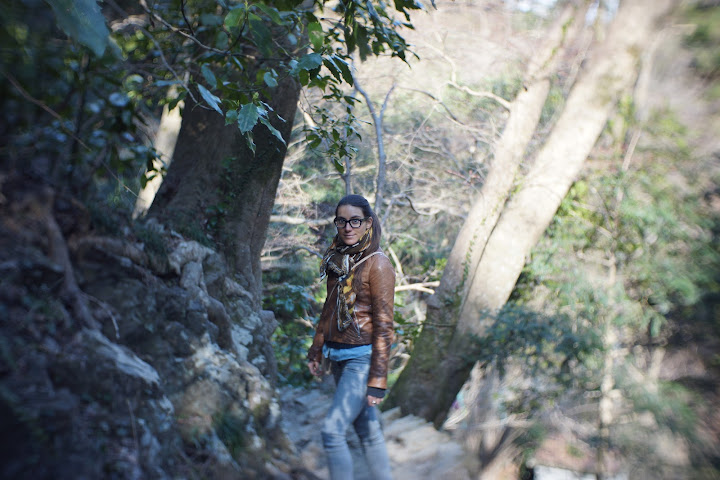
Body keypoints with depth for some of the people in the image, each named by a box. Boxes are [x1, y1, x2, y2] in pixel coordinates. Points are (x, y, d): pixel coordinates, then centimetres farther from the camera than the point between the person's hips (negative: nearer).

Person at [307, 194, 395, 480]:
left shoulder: (377, 265, -13)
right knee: (367, 430, 13)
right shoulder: (337, 259, 9)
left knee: (332, 430, -13)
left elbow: (383, 325, -15)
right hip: (338, 356, 7)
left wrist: (378, 379, -17)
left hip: (363, 357, -7)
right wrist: (316, 351, 20)